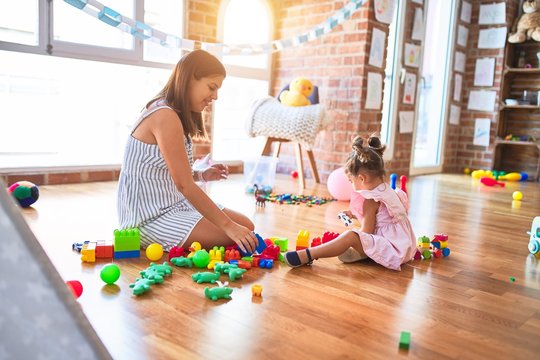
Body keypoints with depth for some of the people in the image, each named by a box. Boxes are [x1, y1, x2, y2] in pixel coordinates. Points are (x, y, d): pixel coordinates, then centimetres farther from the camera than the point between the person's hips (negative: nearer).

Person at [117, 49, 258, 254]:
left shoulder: (175, 114, 12)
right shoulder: (165, 116, -20)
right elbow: (184, 185, -23)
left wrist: (201, 175, -3)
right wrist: (228, 226, -23)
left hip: (173, 205, 10)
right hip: (150, 218, -10)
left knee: (246, 225, 2)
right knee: (233, 240, -17)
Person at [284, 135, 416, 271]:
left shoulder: (370, 200, -14)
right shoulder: (387, 190, 13)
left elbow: (366, 232, -12)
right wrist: (355, 215, 23)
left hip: (392, 248, -11)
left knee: (351, 236, -26)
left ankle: (307, 256, -28)